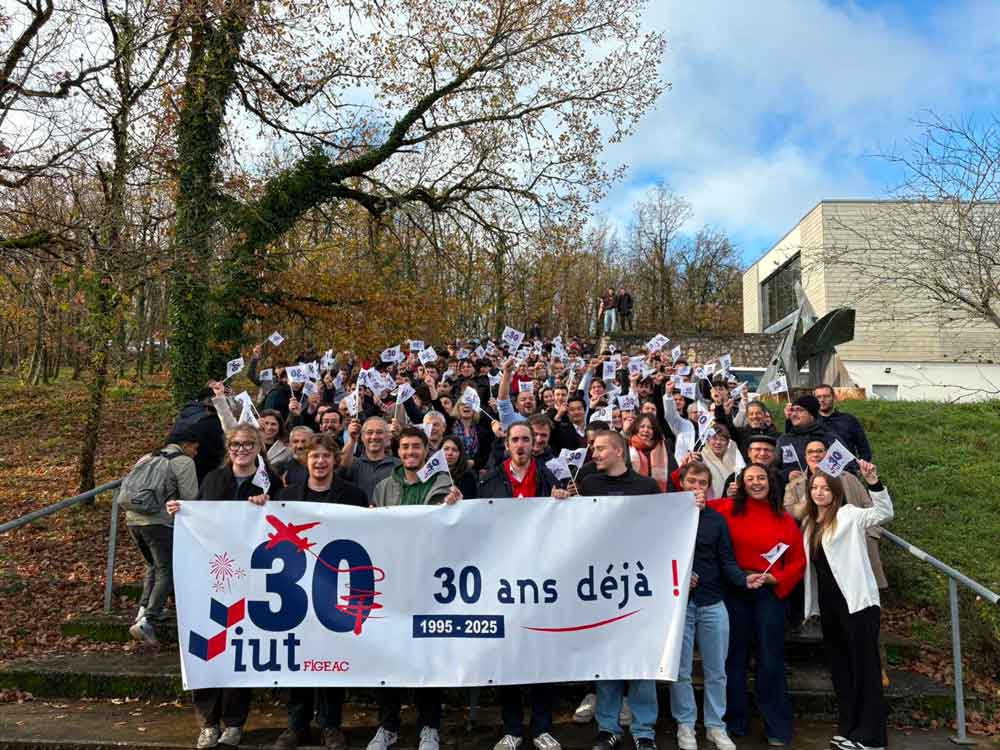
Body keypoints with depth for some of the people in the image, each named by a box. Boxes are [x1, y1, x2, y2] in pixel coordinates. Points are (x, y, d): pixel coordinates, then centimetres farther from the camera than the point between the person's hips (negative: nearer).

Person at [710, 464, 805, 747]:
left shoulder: (785, 520, 2)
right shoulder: (727, 509, -1)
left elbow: (798, 561, 5)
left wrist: (777, 580, -10)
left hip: (770, 593, 0)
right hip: (733, 592, 0)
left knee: (771, 659, 6)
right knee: (735, 657, 10)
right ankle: (735, 721, 25)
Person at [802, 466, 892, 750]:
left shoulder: (848, 515, -7)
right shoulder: (809, 523, 13)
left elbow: (884, 513, -23)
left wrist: (873, 482, -35)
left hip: (856, 601, -7)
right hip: (828, 604, 8)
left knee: (864, 665, -2)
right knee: (839, 666, 14)